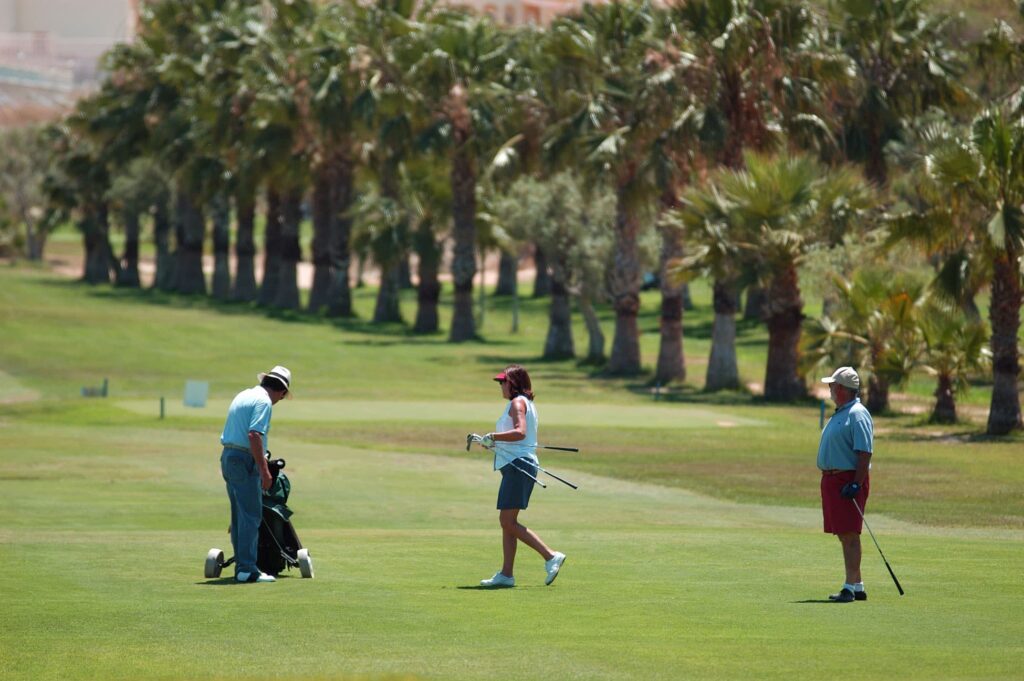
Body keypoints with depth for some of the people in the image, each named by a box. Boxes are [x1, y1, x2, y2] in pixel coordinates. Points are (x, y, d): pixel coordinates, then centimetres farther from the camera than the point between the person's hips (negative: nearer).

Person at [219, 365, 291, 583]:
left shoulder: (243, 395, 18)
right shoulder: (263, 401, -11)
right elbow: (254, 435, -22)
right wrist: (264, 470, -22)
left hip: (228, 457, 9)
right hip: (244, 460, -9)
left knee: (239, 516, 14)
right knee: (251, 516, -8)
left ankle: (241, 565, 17)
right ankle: (247, 569, -11)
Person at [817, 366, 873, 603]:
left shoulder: (857, 414, -13)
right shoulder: (839, 414, 18)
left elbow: (864, 453, -20)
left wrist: (856, 484, -25)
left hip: (848, 480, -10)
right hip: (832, 479, 10)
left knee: (849, 534, -11)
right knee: (843, 535, 11)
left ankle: (851, 587, -12)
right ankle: (857, 586, 16)